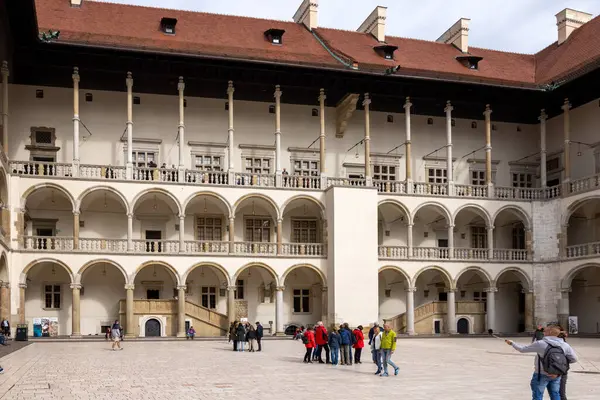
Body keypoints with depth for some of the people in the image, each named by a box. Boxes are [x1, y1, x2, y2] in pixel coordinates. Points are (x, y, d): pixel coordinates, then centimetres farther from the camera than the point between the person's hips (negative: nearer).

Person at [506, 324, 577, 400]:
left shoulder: (540, 344, -15)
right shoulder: (565, 345, -4)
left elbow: (523, 349, -6)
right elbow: (574, 359, 0)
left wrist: (512, 343, 10)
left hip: (541, 374, -4)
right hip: (556, 375, 4)